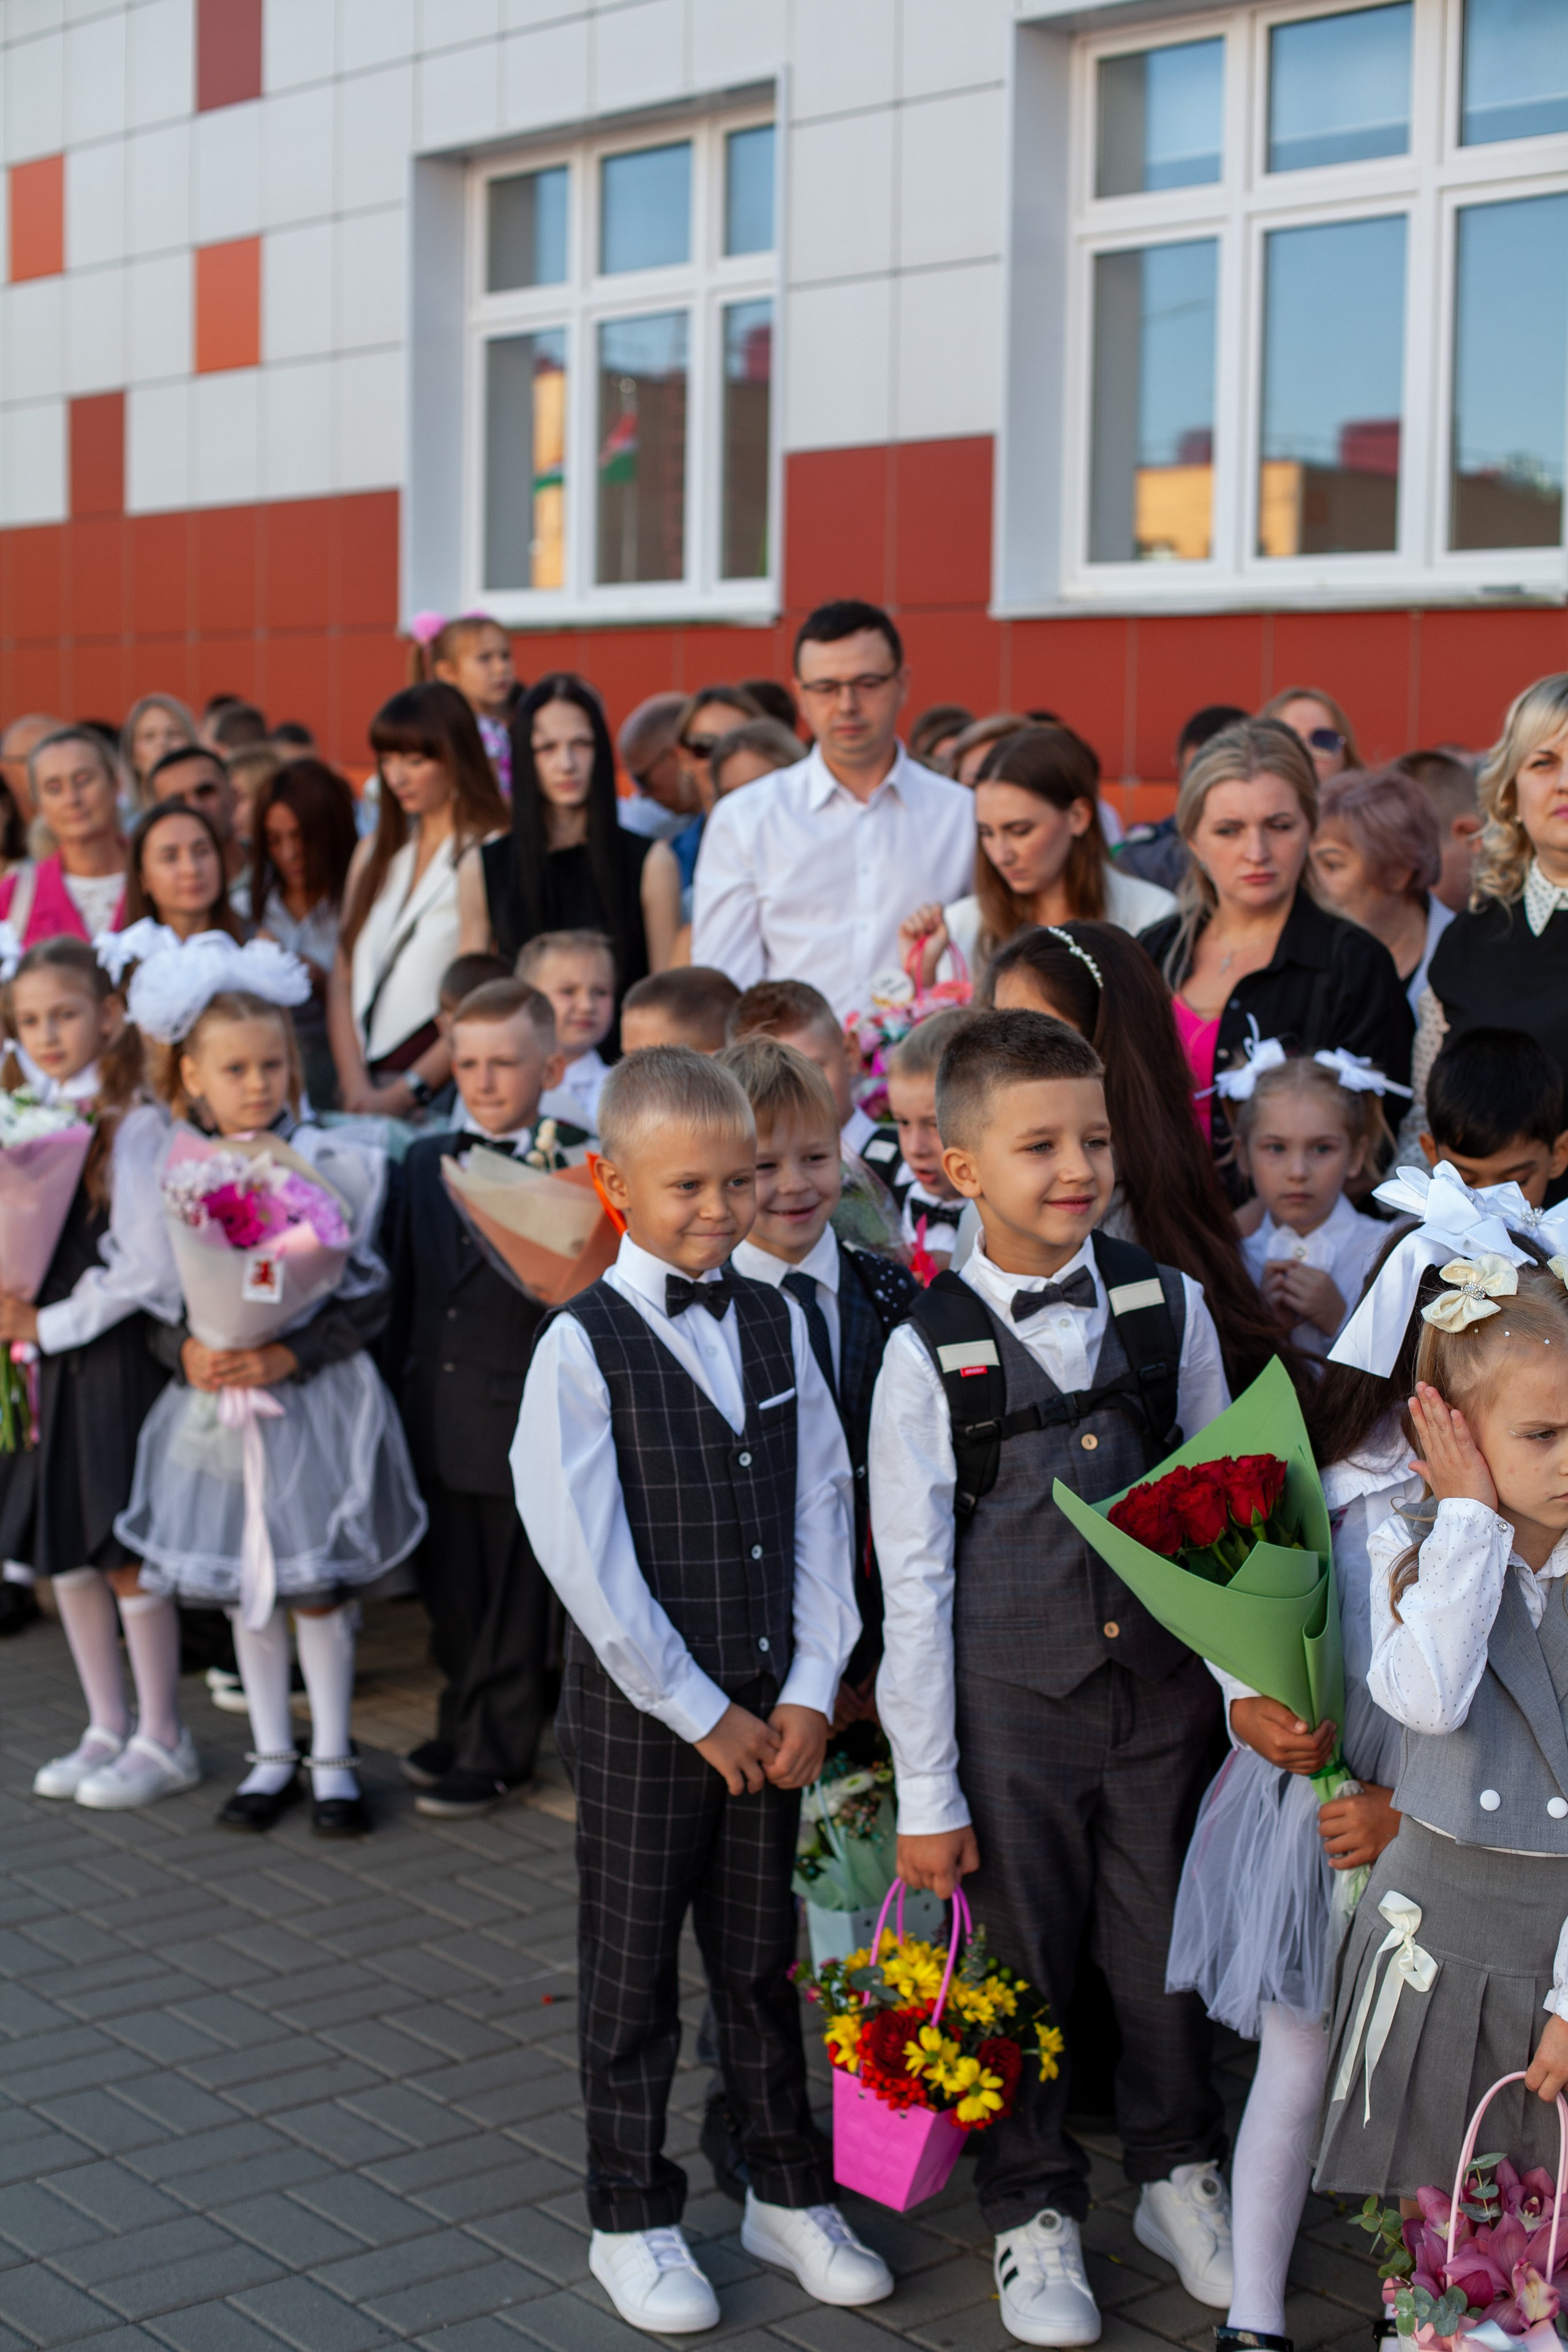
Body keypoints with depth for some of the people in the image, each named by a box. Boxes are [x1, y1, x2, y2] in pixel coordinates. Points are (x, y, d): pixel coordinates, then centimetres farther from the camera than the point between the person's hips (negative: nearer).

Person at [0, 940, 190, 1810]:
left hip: (115, 1355, -7)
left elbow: (144, 1267, -17)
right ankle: (107, 1730, 25)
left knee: (128, 1553, -1)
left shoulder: (135, 1125, -12)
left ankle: (162, 1741, 11)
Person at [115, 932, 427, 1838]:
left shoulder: (334, 1166, -7)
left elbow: (369, 1298, -8)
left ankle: (334, 1762, 17)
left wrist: (288, 1355, -19)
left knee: (319, 1586, 2)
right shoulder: (178, 1174, 1)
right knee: (245, 1587, 11)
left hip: (314, 1402, -3)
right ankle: (273, 1758, 25)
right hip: (216, 1404, 3)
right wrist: (189, 1354, -14)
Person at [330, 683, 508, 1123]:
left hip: (441, 1088, -5)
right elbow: (344, 978, 11)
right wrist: (356, 1087, -3)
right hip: (368, 1082, 5)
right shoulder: (375, 851, 17)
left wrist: (405, 1094, -13)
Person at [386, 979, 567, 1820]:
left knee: (511, 1598, 6)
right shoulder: (425, 1160, 8)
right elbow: (405, 1284, 13)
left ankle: (497, 1751, 19)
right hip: (434, 1417, 6)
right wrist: (396, 1390, 12)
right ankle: (462, 1725, 34)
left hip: (517, 1422, -6)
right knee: (449, 1587, 17)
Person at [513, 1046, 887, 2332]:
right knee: (633, 1974, 10)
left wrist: (809, 1691, -5)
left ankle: (790, 2190, 33)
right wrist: (701, 1713, -12)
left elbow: (821, 1509, 3)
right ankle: (634, 2219, 25)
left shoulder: (777, 1322, 2)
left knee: (763, 1958, 17)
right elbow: (586, 1559, -15)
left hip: (772, 1707, 4)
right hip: (641, 1712, -4)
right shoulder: (583, 1347, -12)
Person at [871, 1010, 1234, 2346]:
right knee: (1022, 1964, 10)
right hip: (1011, 1701, -2)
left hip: (1162, 1690, 2)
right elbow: (913, 1581, -7)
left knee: (1167, 1948, 14)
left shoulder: (1169, 1307, -2)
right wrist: (927, 1794, -6)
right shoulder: (931, 1350, -10)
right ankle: (1036, 2212, 31)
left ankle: (1179, 2174, 38)